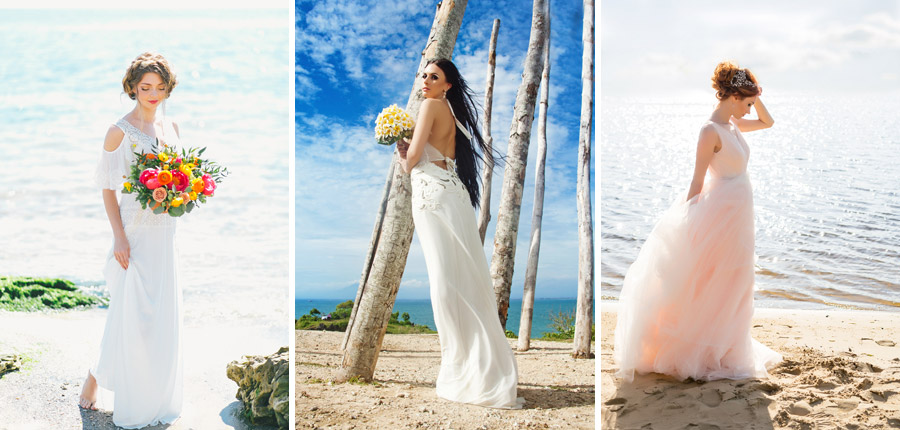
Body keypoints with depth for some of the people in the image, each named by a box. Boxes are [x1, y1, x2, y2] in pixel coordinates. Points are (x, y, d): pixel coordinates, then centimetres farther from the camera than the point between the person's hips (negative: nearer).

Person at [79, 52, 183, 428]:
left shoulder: (170, 128, 10)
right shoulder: (119, 131, -7)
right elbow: (108, 188, -8)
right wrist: (119, 237, -15)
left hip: (165, 232, 6)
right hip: (134, 231, -6)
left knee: (162, 315, 11)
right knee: (130, 313, -3)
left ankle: (157, 394, 24)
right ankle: (94, 379, 18)